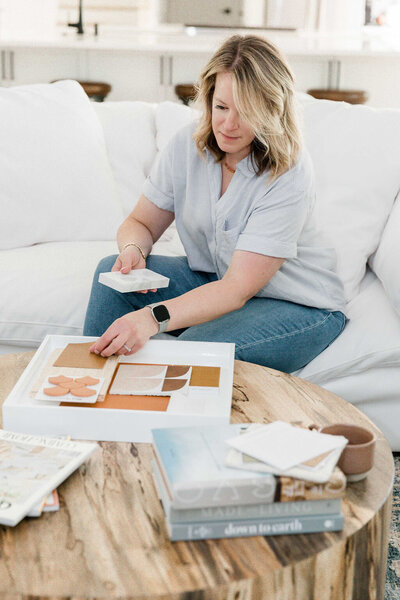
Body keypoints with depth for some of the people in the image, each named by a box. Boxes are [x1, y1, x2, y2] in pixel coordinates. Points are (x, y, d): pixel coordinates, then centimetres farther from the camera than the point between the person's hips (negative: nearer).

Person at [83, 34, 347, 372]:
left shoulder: (289, 173, -25)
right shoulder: (188, 144, -8)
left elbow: (238, 288, -30)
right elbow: (142, 222, 3)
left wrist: (153, 317, -44)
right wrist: (133, 250, -23)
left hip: (299, 306, -6)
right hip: (213, 282, 6)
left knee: (198, 349, -34)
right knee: (113, 270, -13)